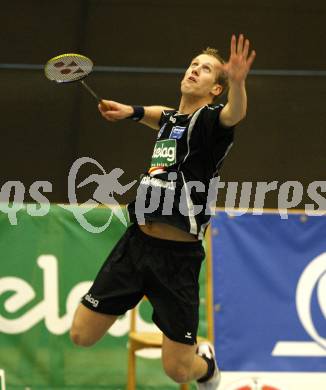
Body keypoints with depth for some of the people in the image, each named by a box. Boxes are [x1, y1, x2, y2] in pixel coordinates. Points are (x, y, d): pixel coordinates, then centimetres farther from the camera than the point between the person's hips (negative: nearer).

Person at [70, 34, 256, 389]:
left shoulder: (210, 119, -8)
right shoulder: (171, 118, 12)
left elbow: (235, 113, -35)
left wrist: (236, 82, -55)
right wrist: (132, 112, 28)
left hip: (177, 254, -6)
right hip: (135, 241, 6)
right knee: (82, 335, 7)